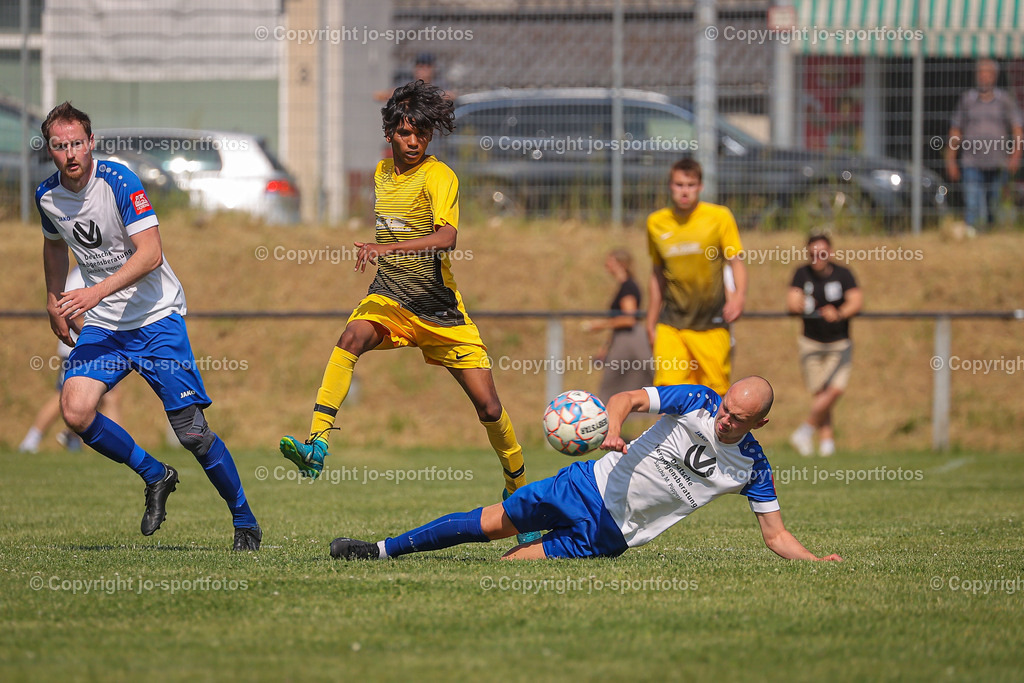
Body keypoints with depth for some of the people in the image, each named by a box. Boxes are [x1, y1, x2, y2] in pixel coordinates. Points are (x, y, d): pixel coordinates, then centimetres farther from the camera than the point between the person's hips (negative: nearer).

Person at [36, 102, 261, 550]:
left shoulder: (118, 181, -17)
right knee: (76, 412, -17)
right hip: (102, 325, 5)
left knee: (191, 430, -10)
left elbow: (150, 253, -24)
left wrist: (98, 291, -33)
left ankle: (245, 521, 7)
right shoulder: (47, 197, 1)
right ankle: (155, 476, 5)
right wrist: (54, 301, 24)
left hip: (156, 316, -5)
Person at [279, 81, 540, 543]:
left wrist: (388, 248, -43)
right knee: (351, 338, -30)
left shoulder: (439, 176, -13)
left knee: (487, 404, -3)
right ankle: (316, 447, -41)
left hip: (439, 307, -4)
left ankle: (518, 487, 22)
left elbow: (446, 237, -31)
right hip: (388, 298, 4)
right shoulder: (383, 173, 9)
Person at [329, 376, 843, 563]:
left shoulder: (752, 468, -8)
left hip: (608, 537, 0)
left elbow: (775, 535, -1)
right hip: (593, 486, 0)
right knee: (490, 522, -2)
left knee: (512, 562, -13)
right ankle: (382, 550, 10)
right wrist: (613, 428, -40)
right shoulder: (697, 402, -11)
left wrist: (815, 562, -19)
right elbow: (628, 398, -18)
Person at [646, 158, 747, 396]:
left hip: (711, 324, -1)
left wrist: (738, 297, -21)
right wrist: (651, 323, 20)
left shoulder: (719, 217, -3)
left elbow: (736, 262, -1)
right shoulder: (656, 223, 5)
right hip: (671, 325, 2)